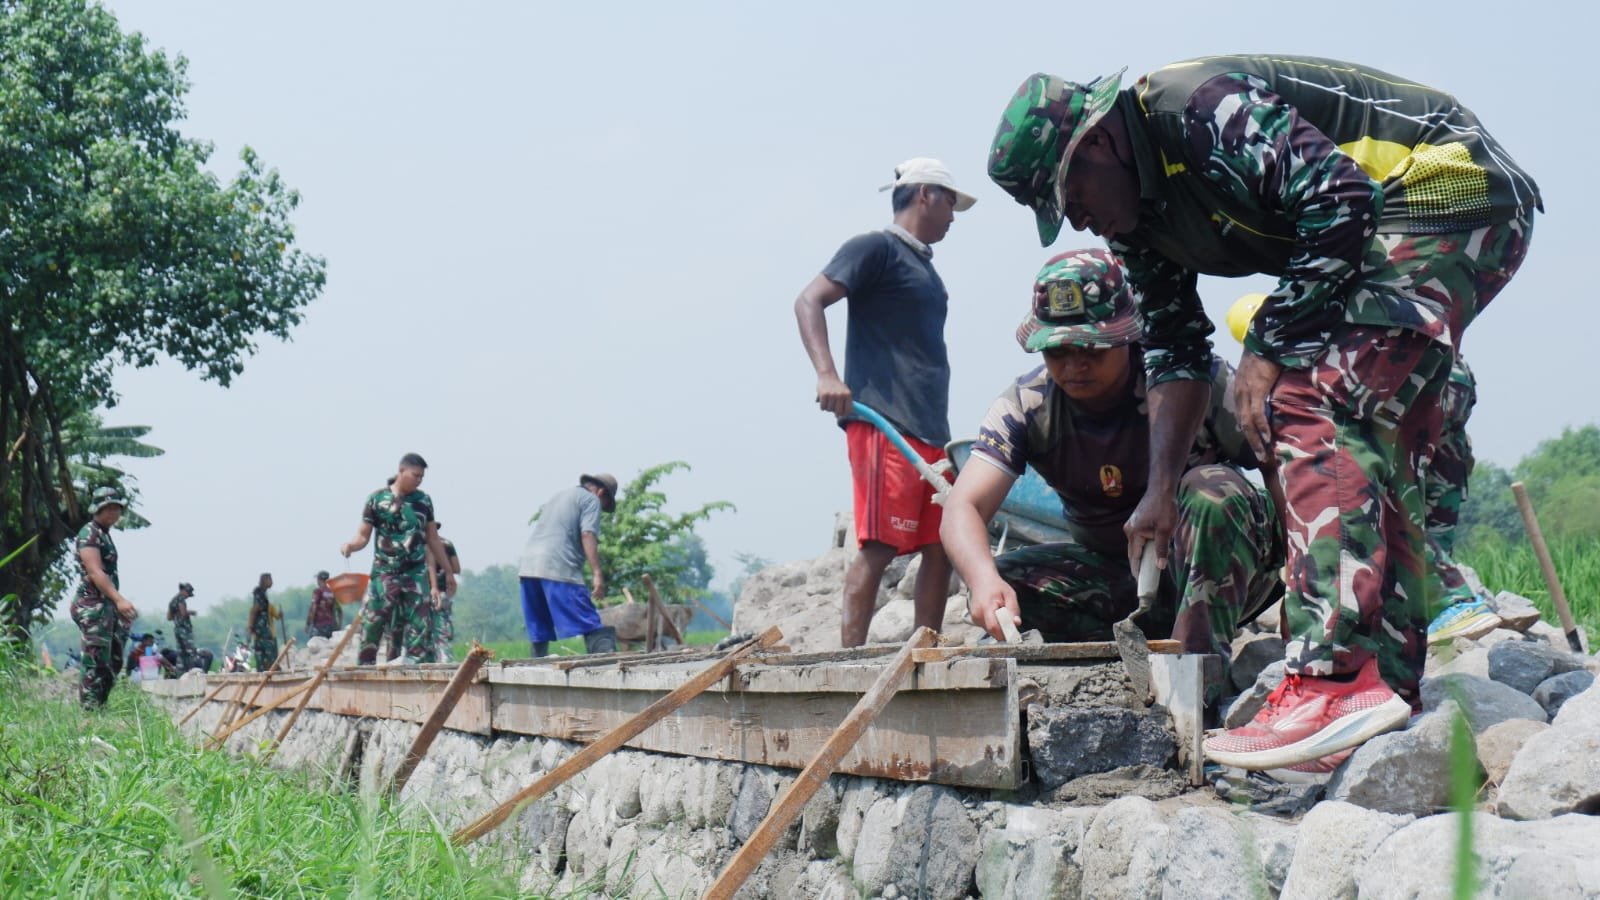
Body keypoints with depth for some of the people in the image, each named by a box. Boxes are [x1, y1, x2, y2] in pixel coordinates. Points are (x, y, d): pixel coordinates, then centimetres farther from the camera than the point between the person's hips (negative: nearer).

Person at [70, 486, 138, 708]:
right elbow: (94, 572, -21)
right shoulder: (89, 533, -9)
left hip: (108, 605, 10)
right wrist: (119, 599, -30)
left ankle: (100, 707, 14)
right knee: (95, 663, -11)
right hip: (93, 606, -10)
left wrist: (120, 606, 21)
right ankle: (90, 712, -10)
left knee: (112, 662, 10)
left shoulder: (105, 534, 19)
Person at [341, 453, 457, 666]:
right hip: (384, 571, -3)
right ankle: (365, 663, -5)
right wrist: (351, 545, -23)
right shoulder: (377, 498, -1)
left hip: (416, 573, 3)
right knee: (374, 619, -8)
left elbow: (433, 539, 15)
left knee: (417, 620, -2)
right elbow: (363, 535, 0)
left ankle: (412, 657, -1)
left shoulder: (423, 501, 8)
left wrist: (448, 573, 16)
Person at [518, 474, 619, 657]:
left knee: (538, 630, 13)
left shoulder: (560, 494, 29)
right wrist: (597, 574, -16)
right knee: (590, 624, -12)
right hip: (559, 568, -8)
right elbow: (588, 535, -9)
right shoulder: (591, 500, 5)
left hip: (528, 564, 8)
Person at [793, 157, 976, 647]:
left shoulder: (923, 264, 24)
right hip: (883, 424, -9)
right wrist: (826, 374, -26)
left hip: (930, 431, 9)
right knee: (879, 547, -14)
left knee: (941, 547, 6)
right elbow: (809, 302, -12)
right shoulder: (876, 248, -1)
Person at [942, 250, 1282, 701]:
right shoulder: (1026, 406, -11)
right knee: (1001, 592, -21)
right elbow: (963, 507, -21)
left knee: (1213, 489, -33)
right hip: (1113, 575, 3)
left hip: (1217, 567, -3)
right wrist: (984, 579, -45)